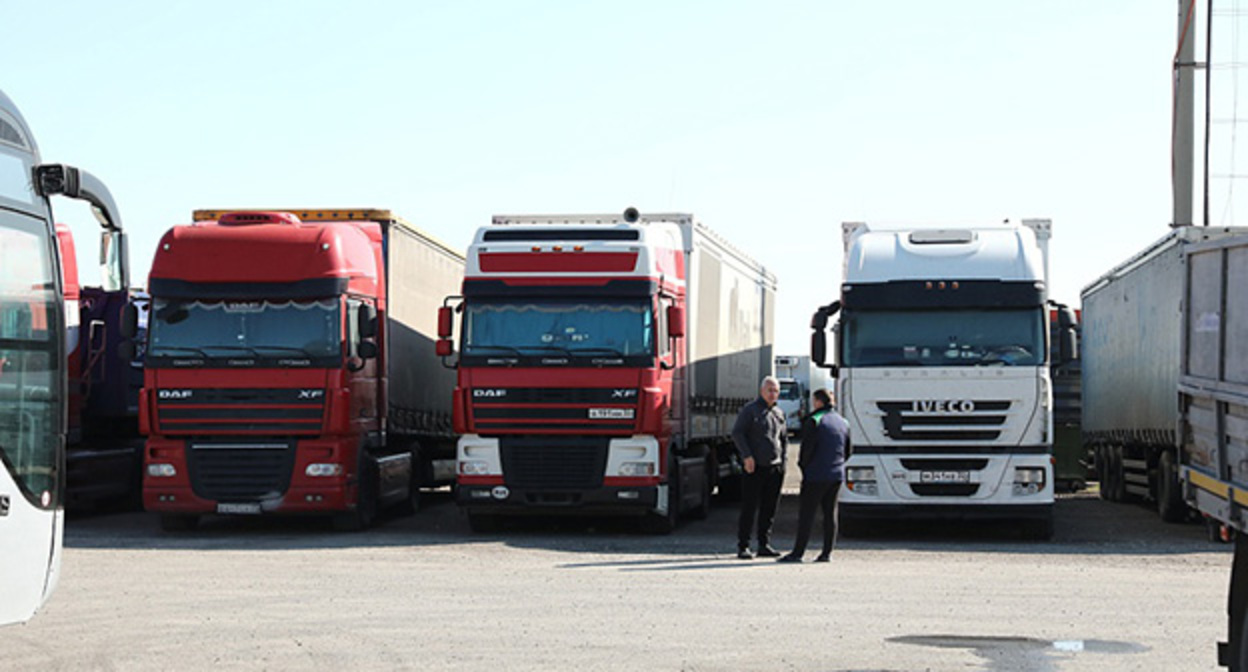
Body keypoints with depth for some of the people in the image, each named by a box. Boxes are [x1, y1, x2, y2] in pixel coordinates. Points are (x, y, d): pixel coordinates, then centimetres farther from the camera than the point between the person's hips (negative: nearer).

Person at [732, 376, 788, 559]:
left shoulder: (779, 413, 17)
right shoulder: (750, 410, -1)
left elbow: (784, 439, 25)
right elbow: (737, 433, -7)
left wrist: (783, 460, 13)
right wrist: (747, 456, -16)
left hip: (774, 468, 6)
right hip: (754, 468, -6)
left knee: (769, 509, 6)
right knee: (749, 508, -5)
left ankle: (764, 545, 13)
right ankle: (743, 546, -1)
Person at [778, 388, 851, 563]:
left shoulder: (814, 421, -11)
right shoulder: (843, 423, 12)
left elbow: (807, 448, -14)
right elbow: (847, 452, 17)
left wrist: (802, 462, 2)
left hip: (817, 475, -7)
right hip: (837, 475, 7)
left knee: (806, 513, -3)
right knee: (830, 513, 9)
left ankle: (798, 552, -4)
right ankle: (827, 552, 8)